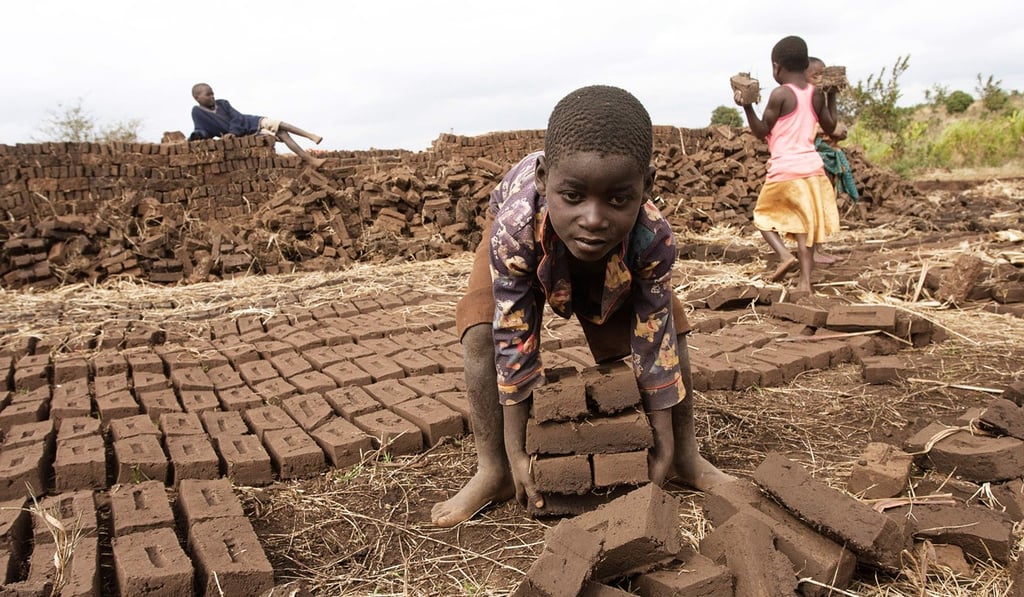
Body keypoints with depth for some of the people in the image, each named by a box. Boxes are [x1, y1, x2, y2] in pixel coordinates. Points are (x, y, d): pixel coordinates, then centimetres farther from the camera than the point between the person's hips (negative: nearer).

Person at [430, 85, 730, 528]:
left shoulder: (653, 237, -42)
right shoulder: (514, 231, -46)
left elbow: (654, 338, -28)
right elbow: (513, 340, -35)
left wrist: (665, 442, -21)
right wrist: (516, 451, -28)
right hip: (530, 239, -1)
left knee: (669, 323, -10)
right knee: (481, 333, -21)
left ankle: (687, 455, 9)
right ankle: (493, 471, -8)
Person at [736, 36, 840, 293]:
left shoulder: (780, 94, -9)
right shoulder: (816, 94, 8)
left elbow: (761, 131, -3)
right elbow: (830, 127, 19)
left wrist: (747, 106, -6)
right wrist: (832, 96, 25)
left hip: (784, 169, -5)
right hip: (812, 166, 5)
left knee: (764, 214, 14)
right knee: (805, 223, 7)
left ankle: (785, 254, -8)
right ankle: (805, 280, 1)